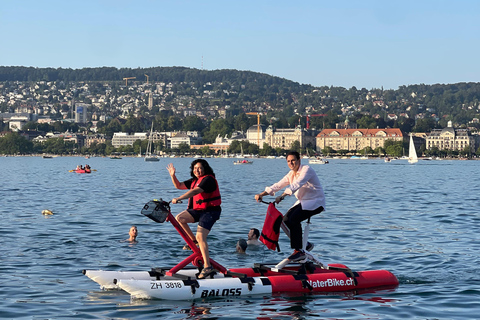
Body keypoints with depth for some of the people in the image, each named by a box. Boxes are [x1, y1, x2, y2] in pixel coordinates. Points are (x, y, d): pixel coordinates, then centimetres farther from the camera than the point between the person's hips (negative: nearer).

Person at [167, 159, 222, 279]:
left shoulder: (208, 179, -16)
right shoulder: (194, 181, 14)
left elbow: (195, 191, -29)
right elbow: (179, 186, 18)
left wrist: (178, 199, -35)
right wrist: (173, 175, 0)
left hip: (210, 211, -9)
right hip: (197, 210, 9)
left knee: (200, 237, -21)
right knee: (179, 218, -9)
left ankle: (207, 266, -22)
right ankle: (193, 241, 9)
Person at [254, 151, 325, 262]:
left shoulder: (306, 170, -17)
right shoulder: (291, 174, 8)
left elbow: (297, 185, -33)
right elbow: (278, 185, 2)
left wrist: (282, 196, -45)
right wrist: (262, 194, -11)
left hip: (315, 202, -8)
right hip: (302, 201, 8)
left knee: (294, 219, -26)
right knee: (286, 220, -8)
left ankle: (299, 251, -19)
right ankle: (304, 245, 8)